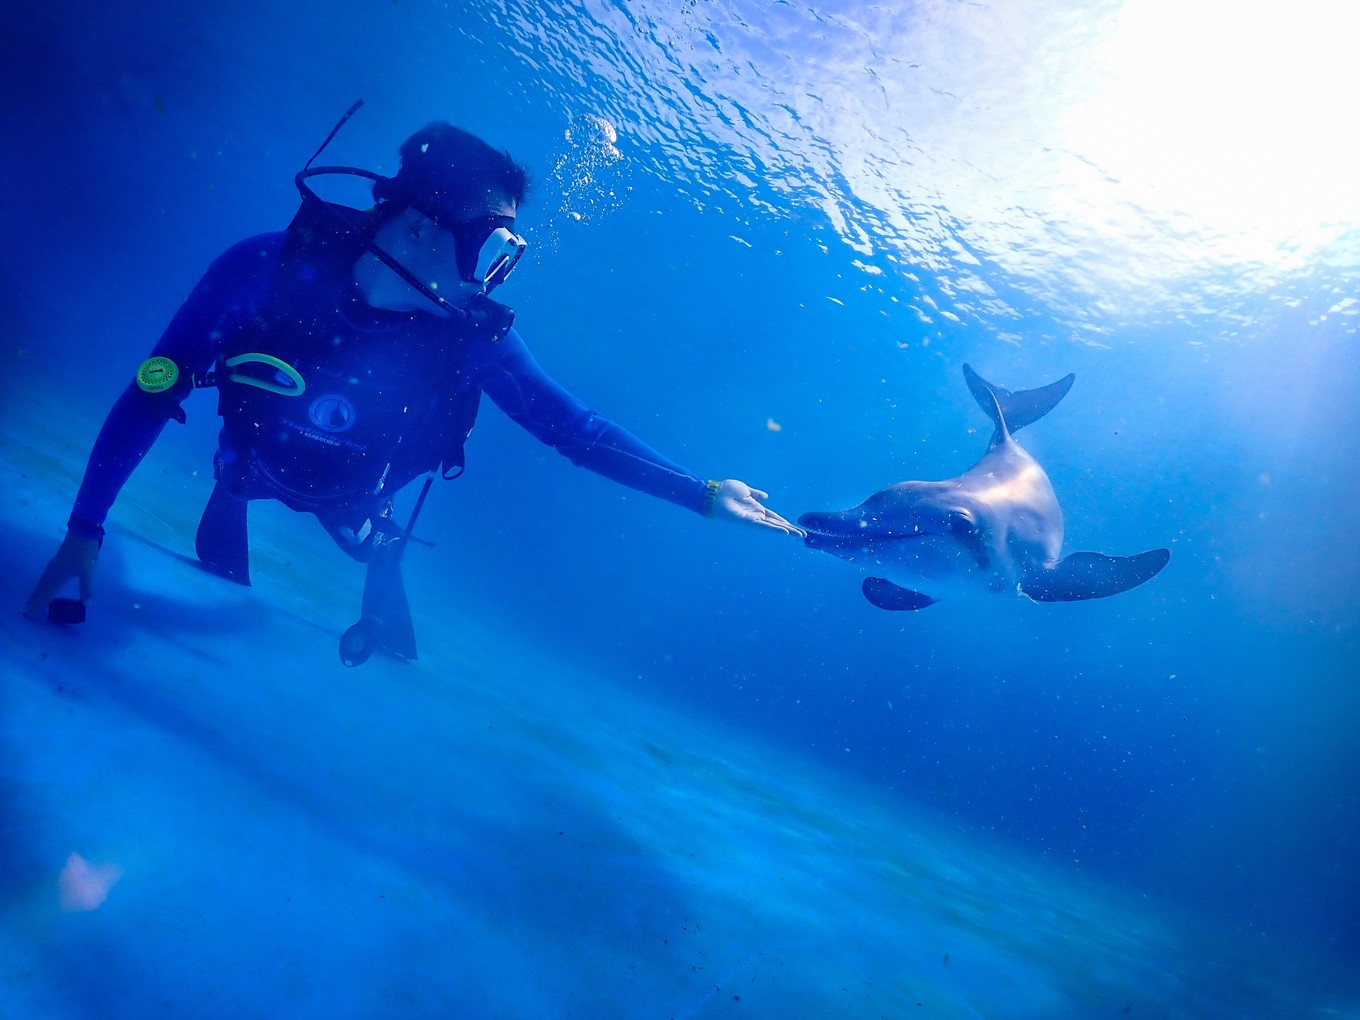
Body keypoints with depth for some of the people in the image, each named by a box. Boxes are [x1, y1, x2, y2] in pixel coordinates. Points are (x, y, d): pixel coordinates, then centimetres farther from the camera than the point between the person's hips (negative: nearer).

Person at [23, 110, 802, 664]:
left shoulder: (475, 338, -30)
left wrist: (703, 493, -31)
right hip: (251, 469, 0)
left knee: (392, 647, 12)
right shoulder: (271, 268, -34)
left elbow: (578, 428, -26)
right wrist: (85, 529, -25)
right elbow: (154, 390, -25)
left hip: (350, 499, 1)